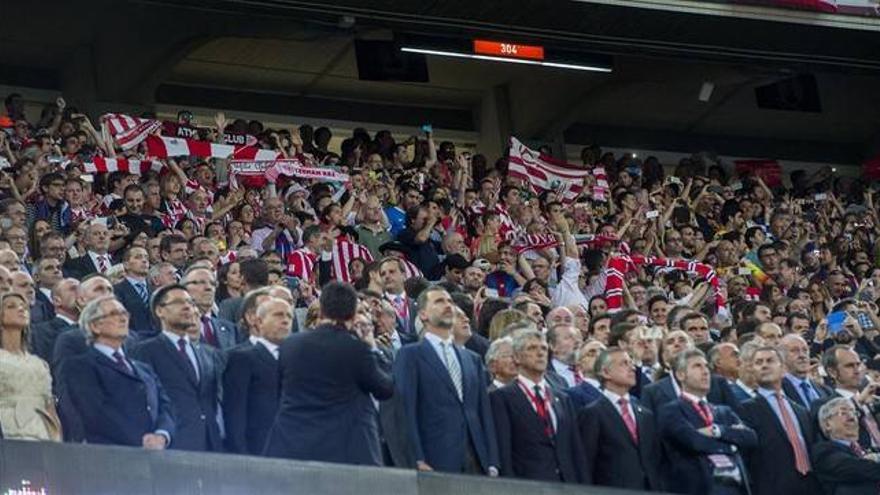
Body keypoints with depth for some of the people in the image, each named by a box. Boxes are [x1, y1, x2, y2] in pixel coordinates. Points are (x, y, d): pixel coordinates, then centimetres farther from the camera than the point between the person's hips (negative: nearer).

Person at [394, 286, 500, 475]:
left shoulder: (472, 359, 22)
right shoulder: (410, 355, 5)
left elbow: (484, 413, 18)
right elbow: (406, 411, -4)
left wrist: (492, 464, 7)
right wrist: (418, 462, -15)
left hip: (476, 464, 5)